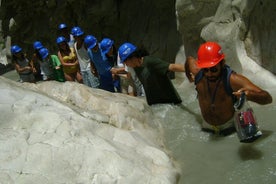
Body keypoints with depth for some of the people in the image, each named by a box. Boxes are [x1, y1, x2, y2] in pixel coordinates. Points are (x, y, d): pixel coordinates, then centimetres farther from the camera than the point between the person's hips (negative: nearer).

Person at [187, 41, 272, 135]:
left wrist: (250, 94, -58)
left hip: (229, 127, -4)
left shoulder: (233, 80, -33)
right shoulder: (197, 72, -21)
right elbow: (190, 60, 4)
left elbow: (268, 98, -38)